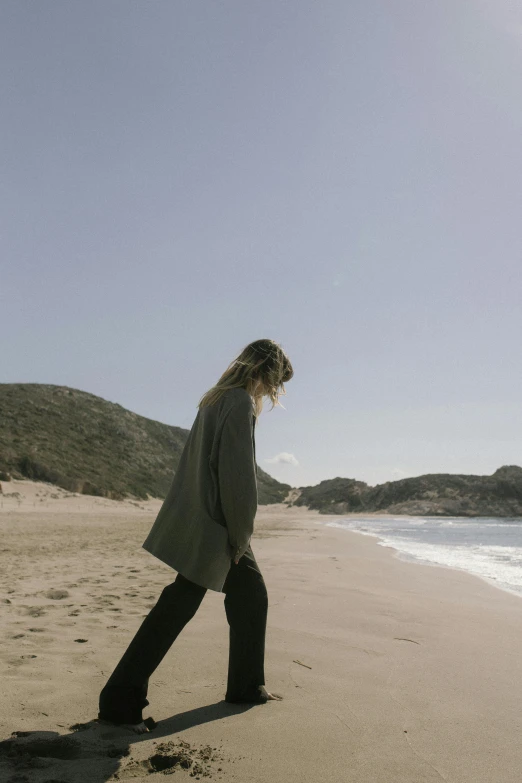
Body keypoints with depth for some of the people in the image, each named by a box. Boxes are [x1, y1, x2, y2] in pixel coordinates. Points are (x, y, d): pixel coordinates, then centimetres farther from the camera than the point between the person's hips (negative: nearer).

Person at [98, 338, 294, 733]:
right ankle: (119, 702, 7)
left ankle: (246, 686, 31)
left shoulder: (217, 399, 12)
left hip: (213, 525, 10)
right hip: (210, 528, -10)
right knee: (176, 608, -4)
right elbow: (240, 477, -22)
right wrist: (240, 536, -11)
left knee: (253, 598, 17)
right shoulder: (241, 403, -17)